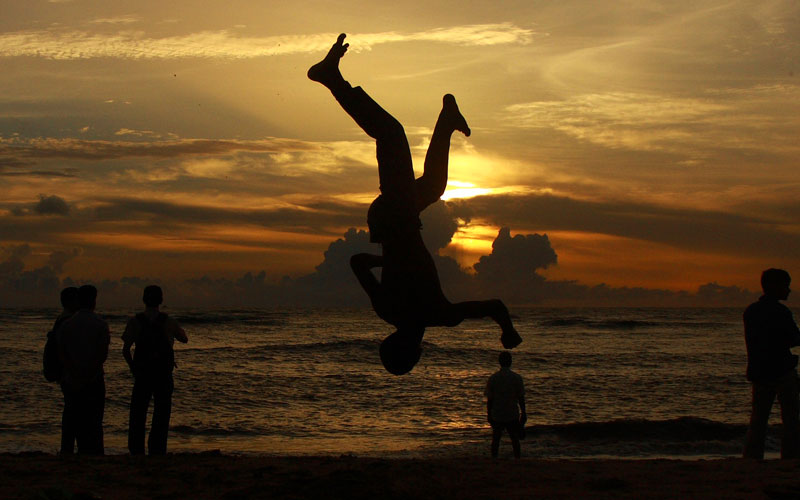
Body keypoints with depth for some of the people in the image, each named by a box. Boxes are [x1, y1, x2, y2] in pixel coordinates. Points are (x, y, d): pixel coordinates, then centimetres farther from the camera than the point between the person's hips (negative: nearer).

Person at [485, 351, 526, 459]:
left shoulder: (493, 378, -5)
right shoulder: (516, 378, -7)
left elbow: (489, 399, -2)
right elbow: (521, 398, -3)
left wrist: (489, 414, 8)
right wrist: (523, 413, 7)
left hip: (496, 415, 1)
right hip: (512, 415, -1)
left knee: (495, 439, 9)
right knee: (515, 440, 9)